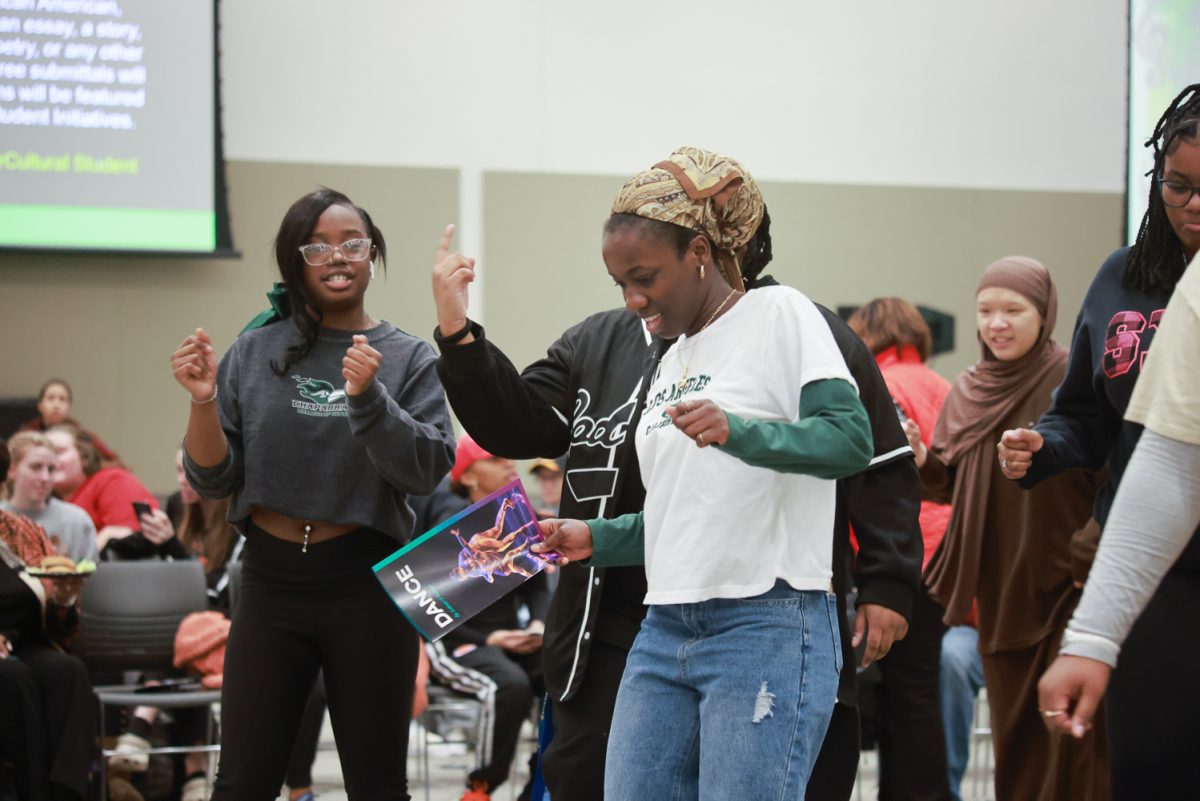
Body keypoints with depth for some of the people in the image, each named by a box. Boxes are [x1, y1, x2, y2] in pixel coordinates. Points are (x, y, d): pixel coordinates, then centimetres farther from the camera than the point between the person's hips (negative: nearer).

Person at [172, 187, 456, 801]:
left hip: (367, 585, -1)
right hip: (271, 582, 1)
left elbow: (428, 470, -12)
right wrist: (203, 402, -14)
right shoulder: (255, 353, 4)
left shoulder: (407, 358, 0)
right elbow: (212, 480, 3)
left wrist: (368, 399, -25)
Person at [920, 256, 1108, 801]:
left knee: (1072, 736, -7)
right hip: (999, 594, 6)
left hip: (1066, 591, -6)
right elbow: (947, 485, 12)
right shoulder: (968, 392, 9)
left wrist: (1088, 551, -22)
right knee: (1015, 742, 11)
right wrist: (919, 461, -8)